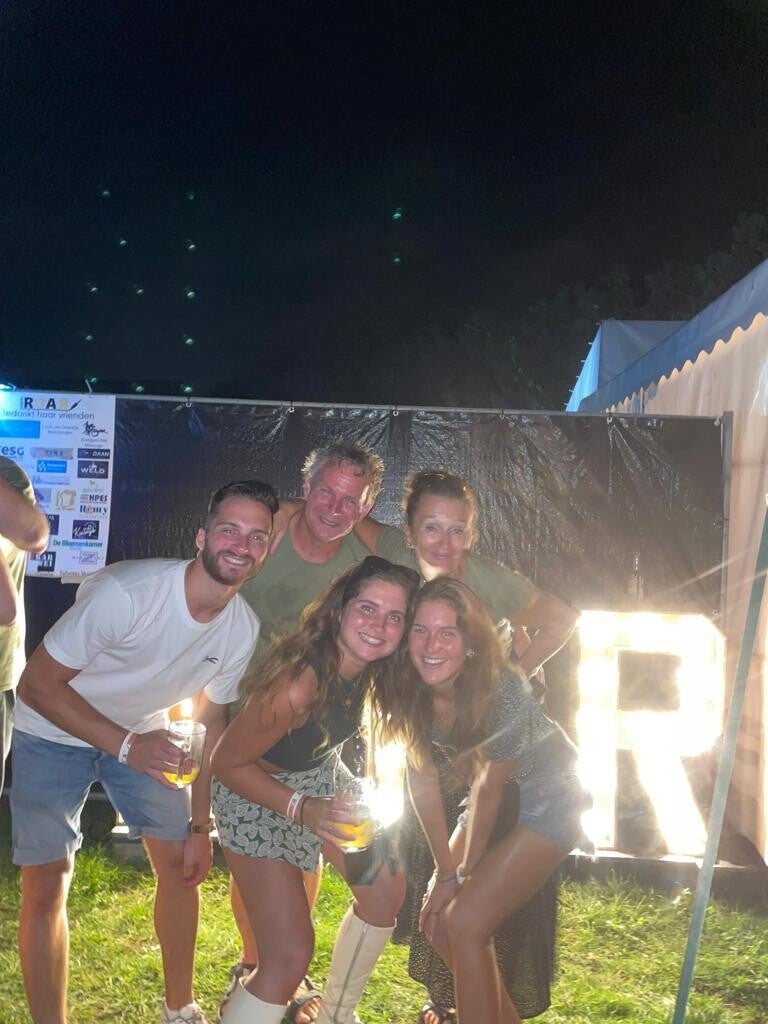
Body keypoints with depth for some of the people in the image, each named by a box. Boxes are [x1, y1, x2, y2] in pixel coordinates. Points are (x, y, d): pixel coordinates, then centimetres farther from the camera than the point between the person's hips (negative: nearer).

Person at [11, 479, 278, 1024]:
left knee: (182, 862, 5)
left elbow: (212, 719, -1)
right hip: (55, 731, -5)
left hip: (144, 734, 5)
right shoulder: (126, 592, -35)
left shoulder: (244, 629, -16)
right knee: (47, 885, -6)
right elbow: (38, 684, -27)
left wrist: (201, 825, 0)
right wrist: (126, 746, -35)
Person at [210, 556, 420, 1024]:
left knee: (386, 888, 8)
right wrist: (302, 809, -35)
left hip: (322, 782, 7)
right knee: (289, 958, -12)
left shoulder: (372, 670, -16)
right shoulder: (298, 684, -37)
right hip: (258, 794, -7)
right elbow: (228, 762, -27)